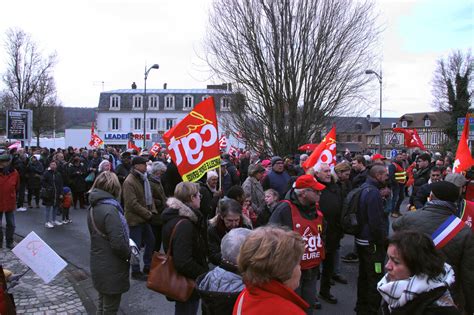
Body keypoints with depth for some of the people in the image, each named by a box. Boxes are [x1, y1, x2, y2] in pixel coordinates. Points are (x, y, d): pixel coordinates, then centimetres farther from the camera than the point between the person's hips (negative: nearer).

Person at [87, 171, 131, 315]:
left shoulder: (94, 207, 4)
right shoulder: (110, 209, -25)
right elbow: (118, 243, -29)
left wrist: (125, 251, 9)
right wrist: (129, 254, -9)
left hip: (99, 265, 9)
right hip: (111, 270, -9)